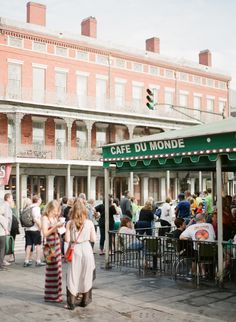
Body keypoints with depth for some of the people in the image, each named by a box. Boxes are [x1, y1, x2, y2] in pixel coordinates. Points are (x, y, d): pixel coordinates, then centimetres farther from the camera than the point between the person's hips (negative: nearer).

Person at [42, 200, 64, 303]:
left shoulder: (54, 217, 13)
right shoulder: (45, 218, -7)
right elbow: (45, 233, -14)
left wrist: (59, 226, 1)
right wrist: (55, 226, -20)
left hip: (57, 243, 8)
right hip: (50, 244, -7)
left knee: (58, 270, 10)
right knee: (52, 270, -3)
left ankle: (56, 293, 19)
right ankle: (51, 295, 5)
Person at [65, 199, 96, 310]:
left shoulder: (70, 223, -6)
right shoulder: (89, 223, -5)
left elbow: (67, 239, -7)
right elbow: (93, 239, -1)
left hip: (75, 251, -1)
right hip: (86, 250, 1)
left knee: (73, 276, 7)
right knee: (86, 276, 13)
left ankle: (71, 302, 7)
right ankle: (84, 300, 22)